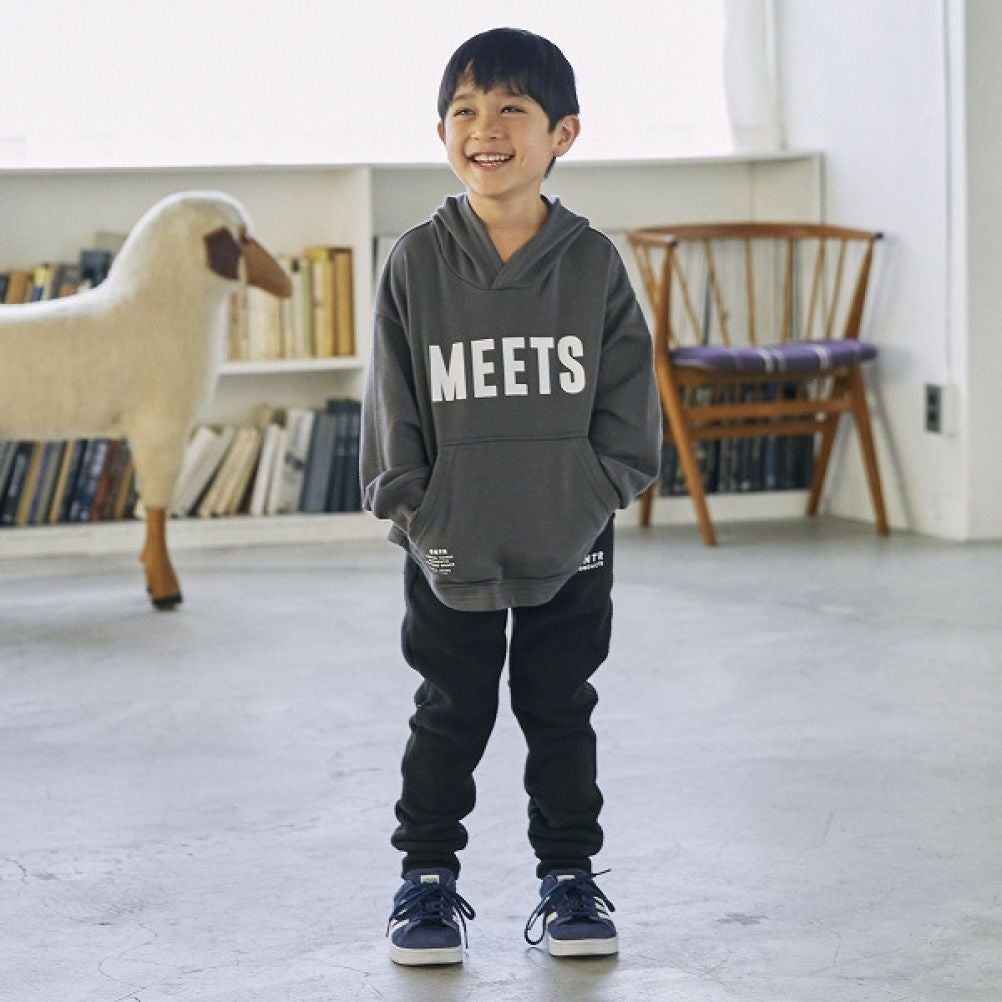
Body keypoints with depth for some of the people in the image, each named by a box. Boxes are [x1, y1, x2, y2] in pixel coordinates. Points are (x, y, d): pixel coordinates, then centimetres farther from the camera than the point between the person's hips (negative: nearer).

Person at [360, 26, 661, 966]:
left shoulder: (592, 262, -4)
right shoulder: (416, 262, -5)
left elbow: (628, 396, 0)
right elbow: (391, 402, -2)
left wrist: (597, 492, -7)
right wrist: (410, 503, -7)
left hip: (570, 546, 1)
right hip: (449, 548, 0)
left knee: (560, 712, 12)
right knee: (450, 716, 10)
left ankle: (568, 874, 25)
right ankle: (428, 875, 24)